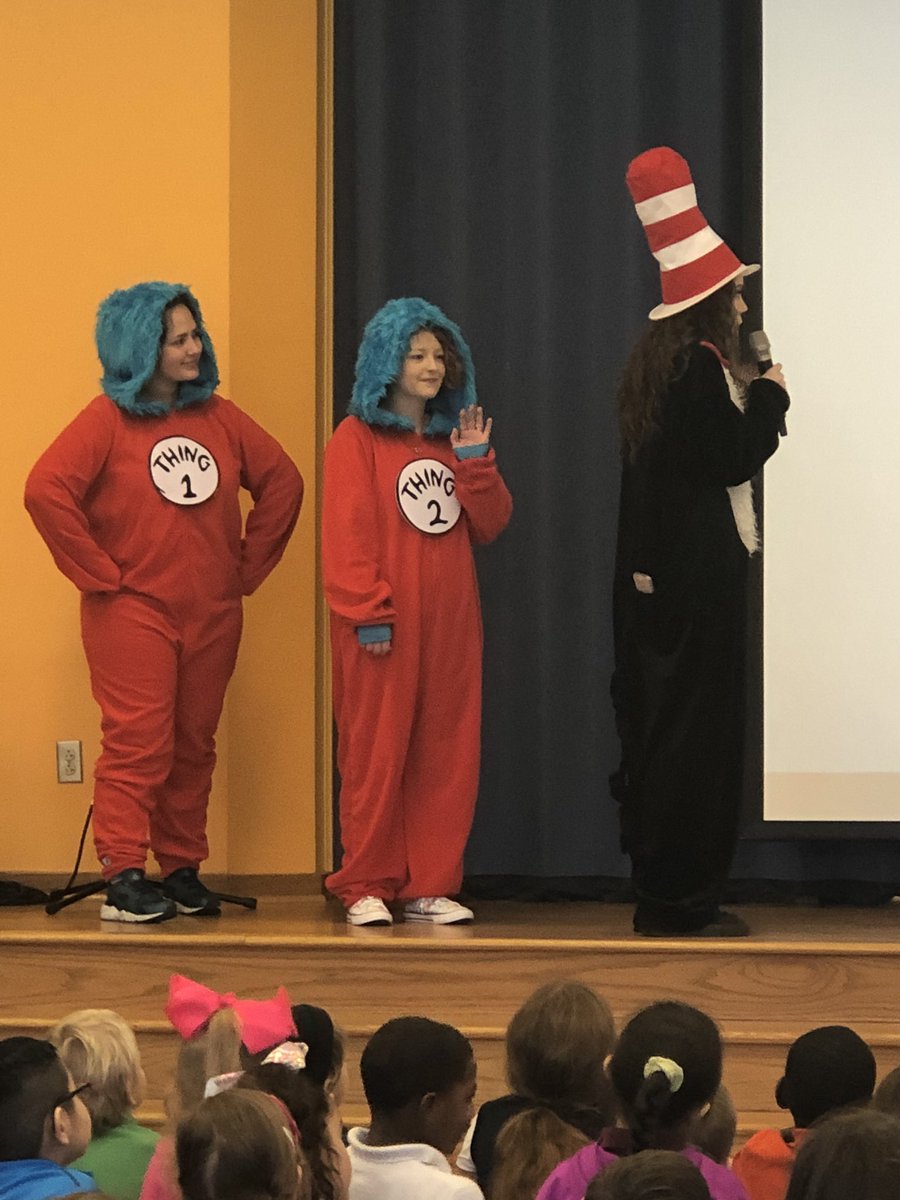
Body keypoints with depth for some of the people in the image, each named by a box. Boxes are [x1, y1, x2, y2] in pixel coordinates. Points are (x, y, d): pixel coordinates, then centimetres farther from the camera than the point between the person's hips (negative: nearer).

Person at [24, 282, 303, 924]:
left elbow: (282, 481, 14)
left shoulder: (218, 417, 8)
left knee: (194, 746, 9)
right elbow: (46, 491, -17)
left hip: (212, 615, 5)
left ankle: (182, 870, 17)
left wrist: (248, 565, 8)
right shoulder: (107, 419, -7)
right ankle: (124, 879, -8)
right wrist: (99, 575, -15)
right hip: (132, 612, -5)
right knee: (139, 744, -9)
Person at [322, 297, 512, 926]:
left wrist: (476, 462, -2)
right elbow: (345, 534, -9)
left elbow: (488, 526, 12)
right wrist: (367, 613, -16)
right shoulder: (357, 439, -2)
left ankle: (431, 885, 10)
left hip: (449, 620, 6)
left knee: (446, 753, 4)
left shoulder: (451, 438, 16)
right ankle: (367, 885, 4)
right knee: (377, 750, -3)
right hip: (383, 625, -6)